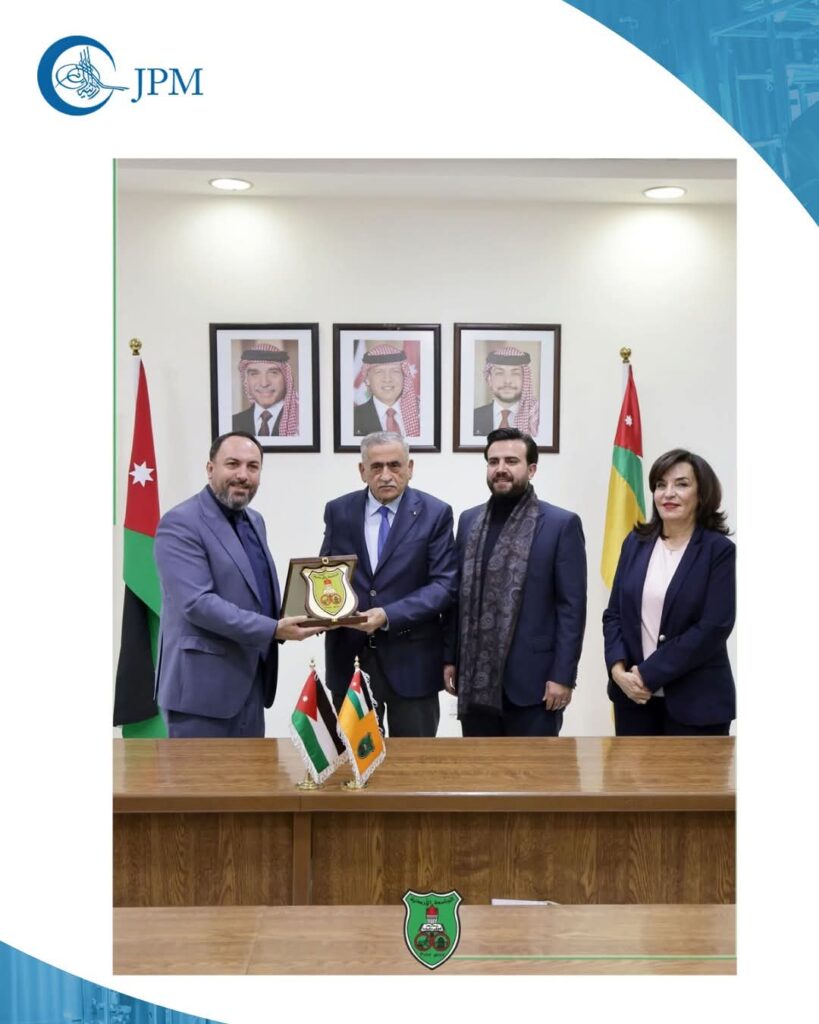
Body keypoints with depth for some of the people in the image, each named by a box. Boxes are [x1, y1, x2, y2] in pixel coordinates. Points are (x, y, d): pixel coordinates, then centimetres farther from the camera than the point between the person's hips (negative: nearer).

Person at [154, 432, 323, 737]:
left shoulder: (254, 521, 14)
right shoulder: (181, 524, -13)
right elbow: (197, 603, -22)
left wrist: (296, 617, 0)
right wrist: (274, 629, -25)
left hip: (250, 683, 8)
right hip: (203, 687, -8)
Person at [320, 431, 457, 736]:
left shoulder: (435, 514, -4)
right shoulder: (338, 511, 4)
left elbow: (445, 584, -10)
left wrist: (388, 616, -21)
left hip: (410, 658, -2)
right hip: (349, 656, 2)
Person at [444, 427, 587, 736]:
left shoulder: (562, 524, -4)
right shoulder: (468, 521, 10)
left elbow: (572, 606, -7)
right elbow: (457, 596, 13)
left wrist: (562, 675, -11)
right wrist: (450, 658, 9)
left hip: (532, 679, -4)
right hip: (475, 679, 4)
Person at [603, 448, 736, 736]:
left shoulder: (719, 550, -6)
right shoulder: (636, 542, 6)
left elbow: (713, 628, -13)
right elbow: (614, 613, 7)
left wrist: (649, 674, -15)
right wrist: (618, 669, -9)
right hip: (633, 694, 4)